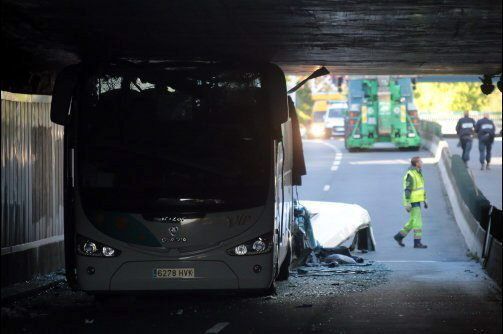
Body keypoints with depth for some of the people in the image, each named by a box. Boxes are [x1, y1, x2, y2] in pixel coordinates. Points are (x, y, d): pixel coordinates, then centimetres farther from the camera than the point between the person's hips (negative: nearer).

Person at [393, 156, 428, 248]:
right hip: (413, 202, -10)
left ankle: (399, 236, 24)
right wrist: (407, 204, -23)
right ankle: (417, 242, -6)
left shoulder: (418, 174, 15)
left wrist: (425, 200, 21)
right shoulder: (410, 175, -16)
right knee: (417, 222, -8)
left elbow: (421, 188, 22)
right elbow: (407, 190, -19)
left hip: (417, 201, 10)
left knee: (412, 222, 15)